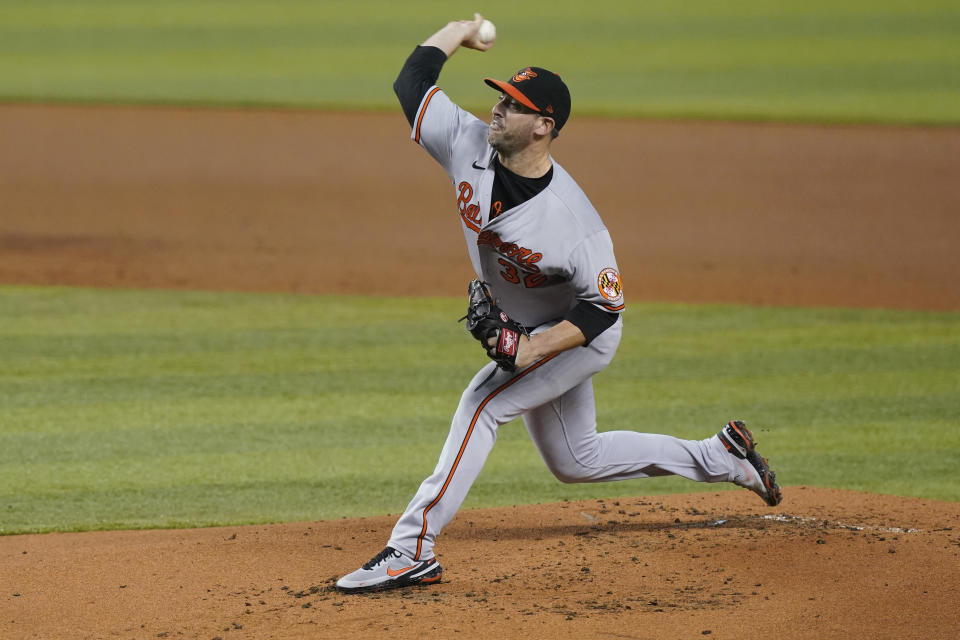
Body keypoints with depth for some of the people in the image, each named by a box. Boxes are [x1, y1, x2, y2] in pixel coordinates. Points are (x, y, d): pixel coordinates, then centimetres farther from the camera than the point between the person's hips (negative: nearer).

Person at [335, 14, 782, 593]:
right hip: (529, 333, 8)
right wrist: (462, 32, 3)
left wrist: (533, 350, -36)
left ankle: (413, 549, -25)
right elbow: (412, 81, -8)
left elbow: (604, 306, -27)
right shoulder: (469, 145, -20)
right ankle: (720, 458, 33)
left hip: (582, 333, -8)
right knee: (575, 460, 19)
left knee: (481, 403, -25)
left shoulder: (573, 221, -34)